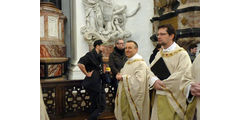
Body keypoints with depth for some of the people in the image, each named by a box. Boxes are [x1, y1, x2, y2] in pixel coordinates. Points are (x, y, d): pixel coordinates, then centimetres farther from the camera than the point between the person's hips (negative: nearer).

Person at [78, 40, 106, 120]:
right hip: (93, 84, -9)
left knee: (95, 106, 17)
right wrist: (87, 74, -19)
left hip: (97, 83, 9)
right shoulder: (91, 54, -14)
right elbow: (80, 64, -27)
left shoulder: (98, 56, 15)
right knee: (101, 106, -4)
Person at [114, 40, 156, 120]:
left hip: (133, 98, -8)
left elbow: (139, 80, -29)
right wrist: (120, 76, 1)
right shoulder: (127, 62, 12)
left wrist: (123, 77, -19)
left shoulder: (140, 63, -17)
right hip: (124, 96, 8)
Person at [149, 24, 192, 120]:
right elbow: (150, 70, 5)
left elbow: (181, 75, -19)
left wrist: (162, 84, -14)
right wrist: (153, 81, -15)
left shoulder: (181, 54, -8)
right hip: (158, 97, 6)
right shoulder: (159, 54, 11)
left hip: (173, 98, -5)